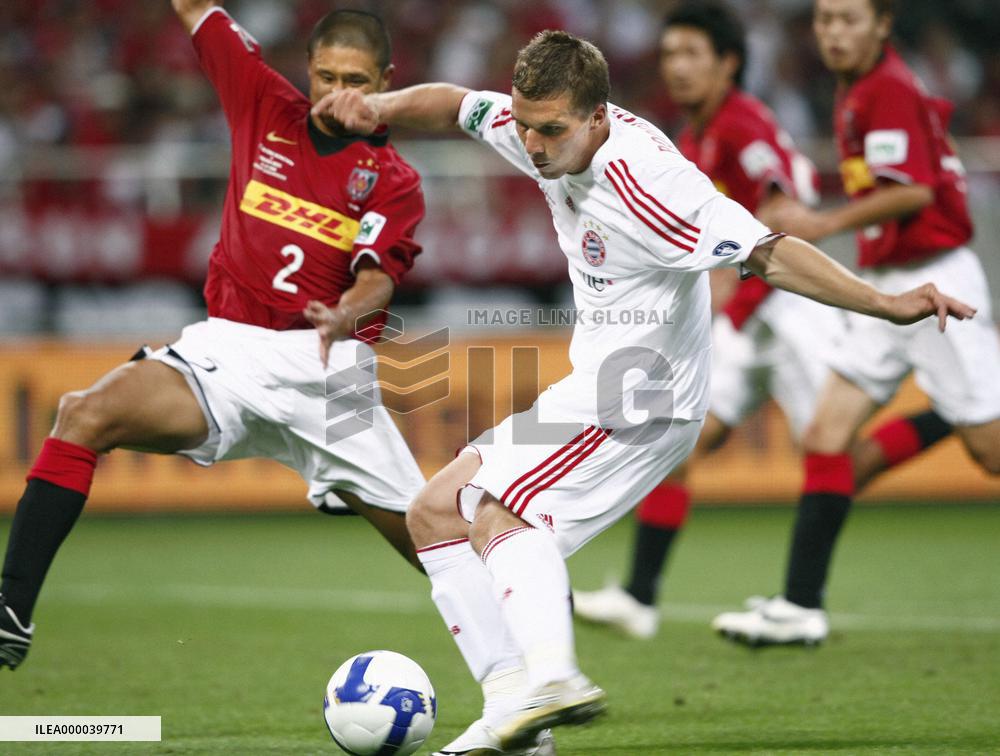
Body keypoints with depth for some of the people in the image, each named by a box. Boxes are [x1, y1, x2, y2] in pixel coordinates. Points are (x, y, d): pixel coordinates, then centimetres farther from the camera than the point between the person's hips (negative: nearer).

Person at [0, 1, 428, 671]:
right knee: (88, 414, -23)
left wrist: (348, 314, -34)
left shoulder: (393, 179, 3)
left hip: (324, 368, -1)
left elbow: (377, 277, -12)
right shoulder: (268, 106, 10)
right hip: (226, 347, 2)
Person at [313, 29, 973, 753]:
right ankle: (512, 696, -1)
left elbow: (770, 252, -30)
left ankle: (553, 674, -42)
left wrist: (888, 304, -38)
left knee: (498, 511, -25)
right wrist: (380, 108, -3)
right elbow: (455, 106, 16)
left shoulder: (645, 184, -28)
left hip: (644, 401, -10)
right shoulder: (545, 130, -2)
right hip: (594, 388, 10)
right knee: (435, 513, 9)